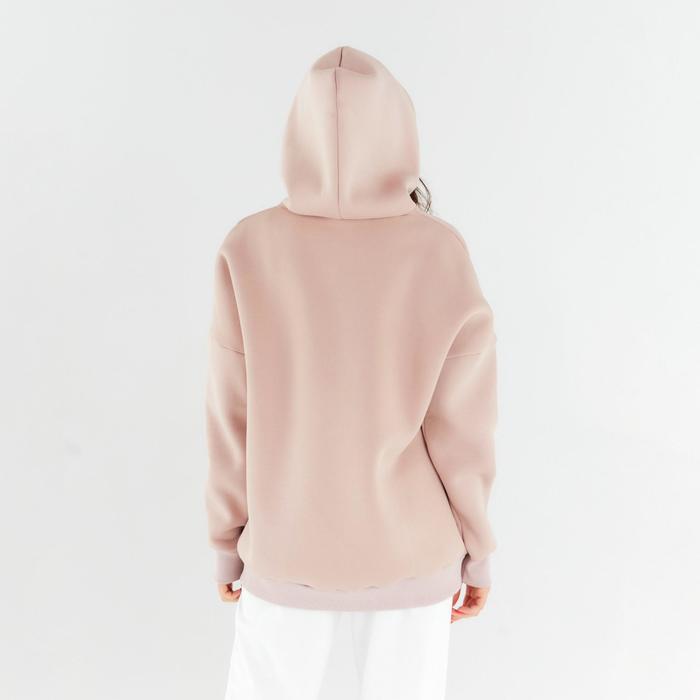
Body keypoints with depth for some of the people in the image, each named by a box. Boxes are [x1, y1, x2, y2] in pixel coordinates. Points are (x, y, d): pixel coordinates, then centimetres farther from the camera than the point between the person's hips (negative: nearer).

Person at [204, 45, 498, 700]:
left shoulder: (249, 253, -18)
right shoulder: (446, 262, -19)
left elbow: (233, 423, -12)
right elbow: (463, 433, -15)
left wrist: (227, 542, 4)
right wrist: (476, 551, 3)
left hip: (291, 547, 1)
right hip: (408, 546, 0)